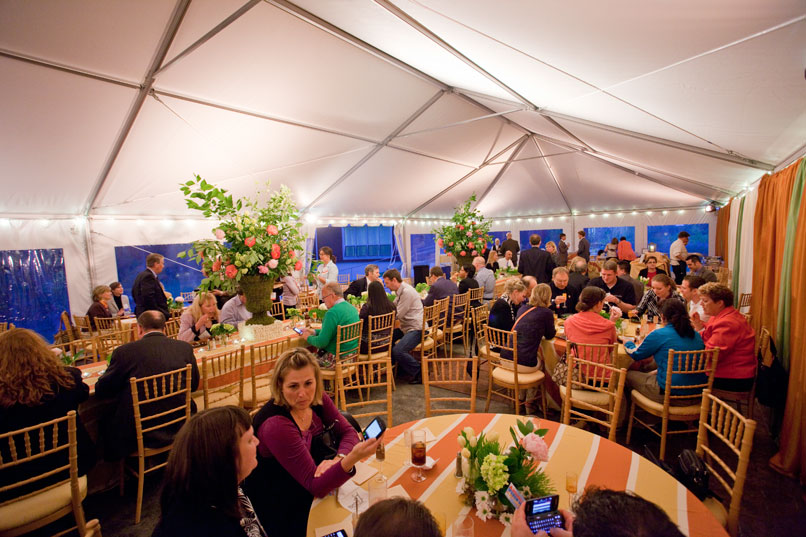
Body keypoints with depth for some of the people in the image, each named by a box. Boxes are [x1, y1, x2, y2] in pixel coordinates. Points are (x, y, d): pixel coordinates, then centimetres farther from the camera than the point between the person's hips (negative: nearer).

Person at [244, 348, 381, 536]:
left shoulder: (317, 399, -10)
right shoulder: (275, 425, -29)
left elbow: (348, 432, -4)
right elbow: (316, 486, -29)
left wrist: (338, 459, -24)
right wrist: (352, 458, -45)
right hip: (280, 509, -6)